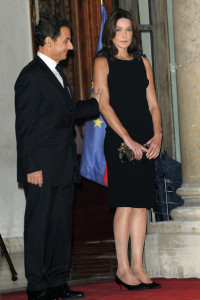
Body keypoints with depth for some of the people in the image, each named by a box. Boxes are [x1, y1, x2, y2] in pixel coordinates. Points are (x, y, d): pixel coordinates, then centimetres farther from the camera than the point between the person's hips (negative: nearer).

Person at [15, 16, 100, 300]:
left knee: (61, 225, 11)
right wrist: (32, 167, -18)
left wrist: (94, 103, 15)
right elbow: (25, 127, -15)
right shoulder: (31, 76, -12)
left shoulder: (57, 72, 17)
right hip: (43, 169, -9)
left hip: (64, 168, 9)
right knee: (39, 226, -1)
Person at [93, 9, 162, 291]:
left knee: (141, 203, 4)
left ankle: (137, 268, 9)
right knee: (125, 203, -7)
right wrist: (128, 140, -15)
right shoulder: (103, 62, 1)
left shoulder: (142, 62, 16)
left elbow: (153, 103, 13)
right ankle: (123, 269, 1)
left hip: (146, 141, 5)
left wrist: (157, 134, -3)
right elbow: (104, 105, -8)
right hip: (119, 140, -5)